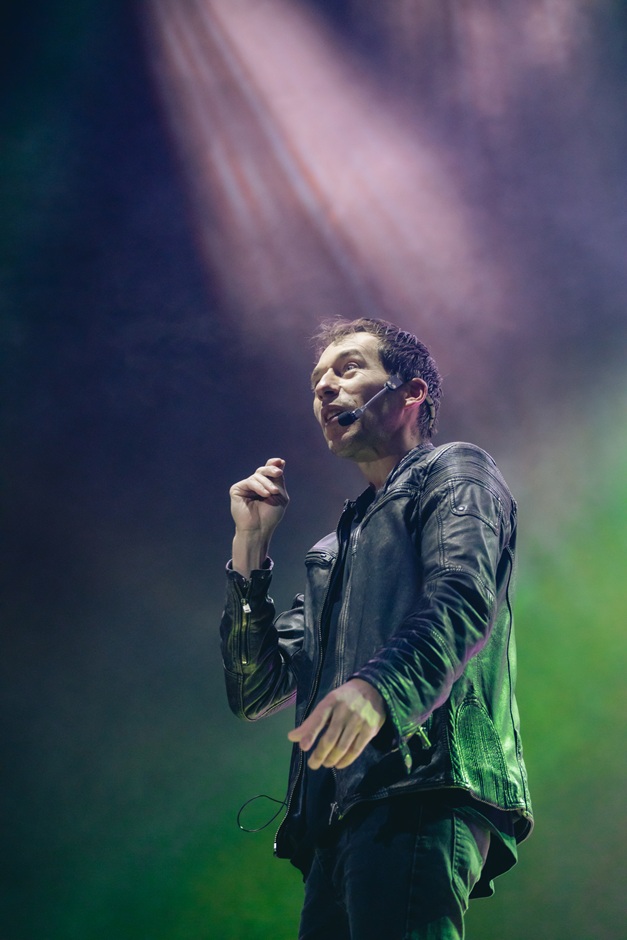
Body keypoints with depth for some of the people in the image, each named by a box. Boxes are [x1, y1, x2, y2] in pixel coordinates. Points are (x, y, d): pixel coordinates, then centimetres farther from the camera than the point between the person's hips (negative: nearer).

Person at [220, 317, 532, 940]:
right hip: (339, 824, 8)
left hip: (423, 784, -7)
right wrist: (251, 544, 18)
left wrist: (376, 687, -31)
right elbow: (254, 693, 25)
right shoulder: (335, 550, 34)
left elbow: (466, 594, -11)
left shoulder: (455, 473, 13)